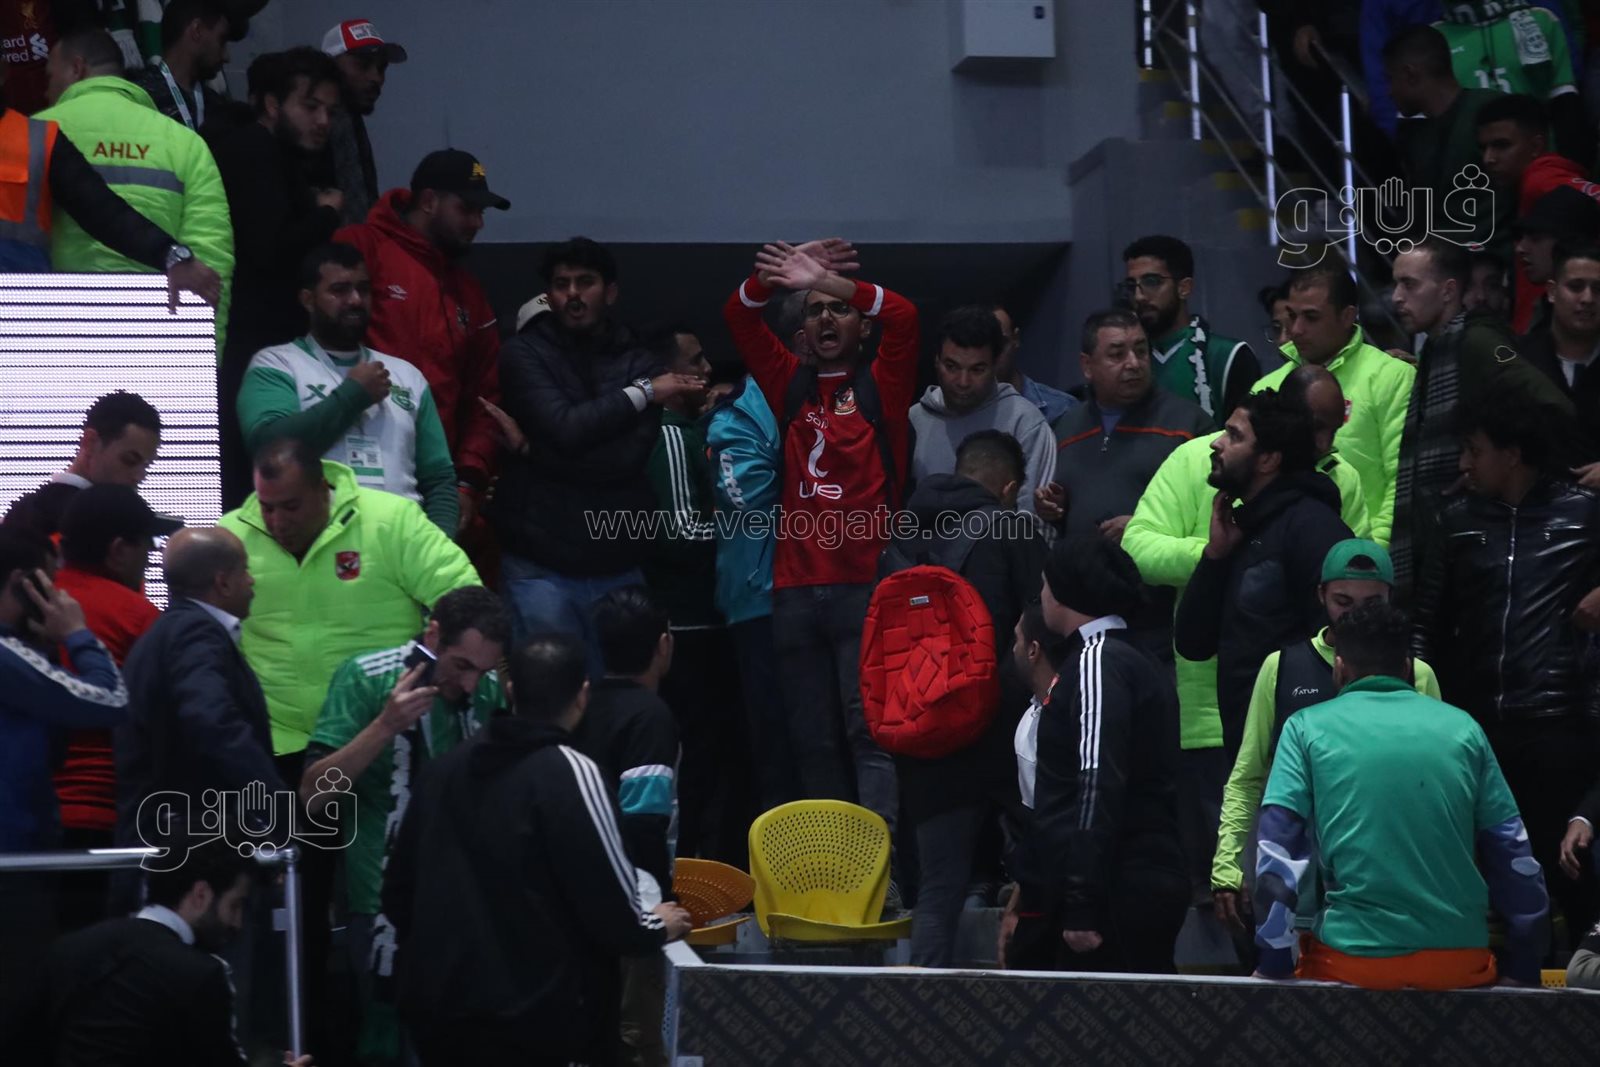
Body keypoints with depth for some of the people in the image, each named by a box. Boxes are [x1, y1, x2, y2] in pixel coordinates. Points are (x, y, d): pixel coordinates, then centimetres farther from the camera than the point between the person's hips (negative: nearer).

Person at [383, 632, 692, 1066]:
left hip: (438, 1008, 6)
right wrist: (658, 928, 7)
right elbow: (612, 915, -14)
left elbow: (399, 891, 12)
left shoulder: (450, 766, 6)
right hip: (538, 1018, -6)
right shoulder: (571, 775, -14)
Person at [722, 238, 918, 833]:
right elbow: (738, 316, 11)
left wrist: (828, 281, -16)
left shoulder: (880, 386, 8)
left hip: (866, 583, -4)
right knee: (810, 737, 6)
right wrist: (775, 276, -7)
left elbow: (902, 316, -9)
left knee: (872, 729, -12)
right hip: (795, 586, 5)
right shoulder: (791, 385, 17)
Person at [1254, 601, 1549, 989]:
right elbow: (1514, 858, 10)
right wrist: (1524, 971, 15)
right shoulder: (1461, 727, 10)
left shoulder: (1308, 729, 4)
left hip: (1354, 960, -2)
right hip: (1460, 961, 2)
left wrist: (1273, 966, 1)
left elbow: (1278, 854, -3)